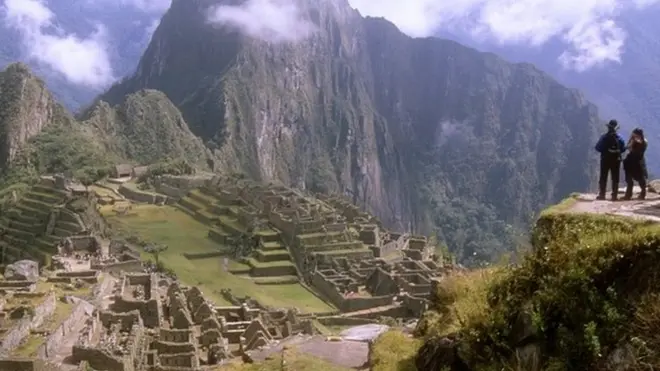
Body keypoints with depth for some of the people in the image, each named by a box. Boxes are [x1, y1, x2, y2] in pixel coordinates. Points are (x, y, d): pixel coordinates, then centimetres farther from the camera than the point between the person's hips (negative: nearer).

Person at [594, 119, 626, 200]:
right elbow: (623, 149, -1)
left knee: (603, 178, 7)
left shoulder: (604, 137, -12)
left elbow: (598, 148, -9)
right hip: (616, 160, 1)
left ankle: (601, 195, 6)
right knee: (615, 178, 8)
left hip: (605, 160, -1)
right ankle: (614, 195, 7)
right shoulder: (619, 138, -6)